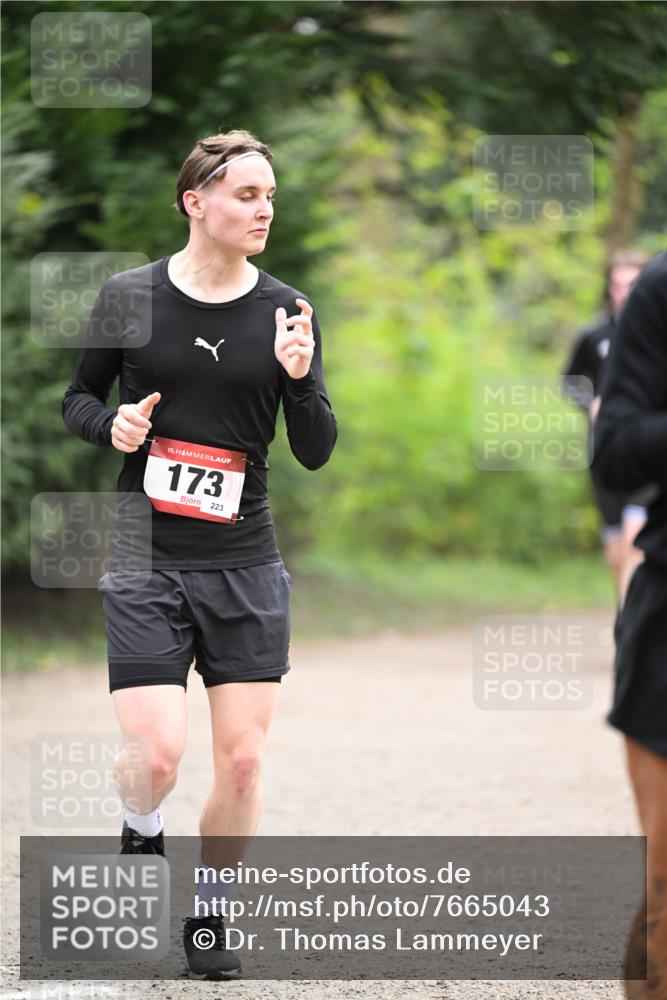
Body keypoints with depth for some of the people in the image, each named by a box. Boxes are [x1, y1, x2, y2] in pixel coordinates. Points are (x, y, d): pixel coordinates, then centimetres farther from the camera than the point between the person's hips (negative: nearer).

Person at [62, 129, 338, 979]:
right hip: (144, 562, -2)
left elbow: (315, 453, 2)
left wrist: (299, 380, -17)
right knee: (157, 754, -13)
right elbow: (77, 399, 11)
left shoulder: (287, 312, 1)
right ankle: (140, 836, 21)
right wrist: (111, 423, -11)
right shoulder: (130, 297, -2)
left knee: (242, 759, 0)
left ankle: (208, 917, 21)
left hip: (244, 562, 2)